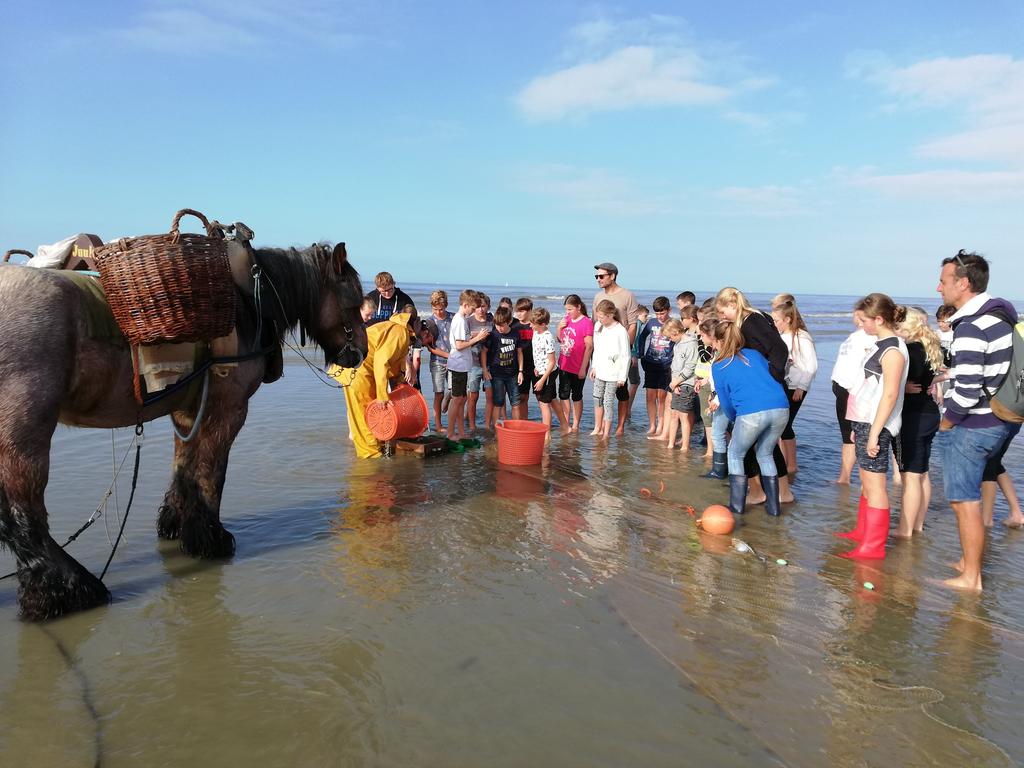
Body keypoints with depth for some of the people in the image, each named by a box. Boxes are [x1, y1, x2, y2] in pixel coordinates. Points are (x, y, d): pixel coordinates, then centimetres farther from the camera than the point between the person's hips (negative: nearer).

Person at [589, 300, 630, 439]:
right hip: (600, 371, 7)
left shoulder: (620, 331, -16)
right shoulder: (598, 327, 4)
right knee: (597, 399, 12)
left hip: (613, 373, -7)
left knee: (608, 402, -3)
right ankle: (598, 428, 25)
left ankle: (606, 432, 6)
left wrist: (622, 376, -13)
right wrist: (594, 367, 16)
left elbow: (625, 356, -13)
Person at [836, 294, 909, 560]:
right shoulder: (881, 344, 14)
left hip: (876, 426, -9)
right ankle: (862, 532, 29)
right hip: (865, 422, 9)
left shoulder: (893, 350, -15)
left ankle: (873, 547, 1)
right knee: (866, 482, 18)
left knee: (874, 484, -5)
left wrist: (874, 433, -20)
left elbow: (890, 395, -19)